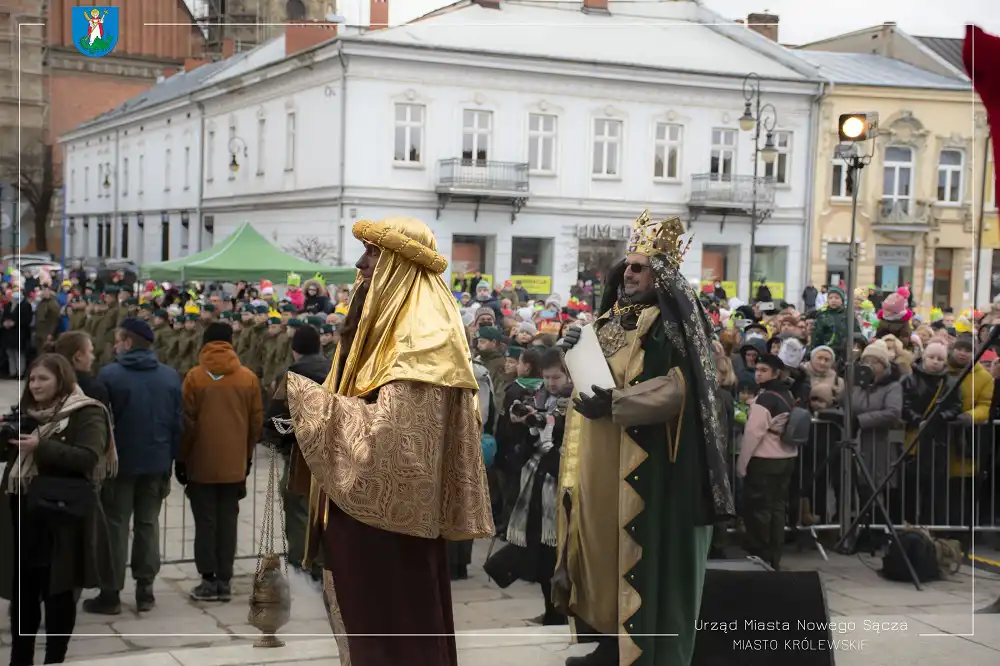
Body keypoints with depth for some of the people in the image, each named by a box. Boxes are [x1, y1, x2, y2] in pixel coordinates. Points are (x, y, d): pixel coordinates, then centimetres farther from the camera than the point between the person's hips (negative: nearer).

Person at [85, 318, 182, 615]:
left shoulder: (109, 375, -12)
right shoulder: (170, 376, 1)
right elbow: (177, 424, 2)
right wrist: (170, 462, 9)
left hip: (120, 461, -3)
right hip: (156, 462, 4)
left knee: (116, 526, 5)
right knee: (148, 524, 12)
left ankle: (111, 594, 9)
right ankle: (145, 591, 15)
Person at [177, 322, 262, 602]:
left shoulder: (194, 377, -7)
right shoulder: (249, 378, 1)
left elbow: (187, 422, -6)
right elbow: (256, 422, 5)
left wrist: (181, 459, 3)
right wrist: (247, 455, 17)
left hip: (201, 463, -2)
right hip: (234, 464, 2)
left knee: (205, 521, 4)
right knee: (228, 521, 7)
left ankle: (209, 580, 4)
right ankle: (224, 580, 8)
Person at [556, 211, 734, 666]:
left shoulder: (672, 325, -9)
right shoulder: (613, 320, 14)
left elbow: (676, 389, -19)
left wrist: (612, 403, -24)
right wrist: (578, 351, 0)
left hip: (647, 463, -8)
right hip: (604, 461, 8)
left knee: (643, 555, -6)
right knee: (605, 545, 10)